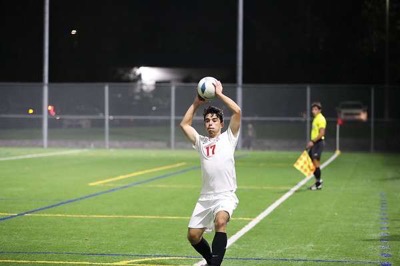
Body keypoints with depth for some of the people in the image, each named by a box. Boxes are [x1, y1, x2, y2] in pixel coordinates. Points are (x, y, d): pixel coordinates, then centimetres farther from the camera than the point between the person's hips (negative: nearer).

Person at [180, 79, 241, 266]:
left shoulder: (228, 138, 6)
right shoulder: (201, 142, 17)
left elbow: (237, 111, -4)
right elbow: (184, 124, 15)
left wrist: (219, 94, 2)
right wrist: (196, 103, 14)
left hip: (225, 196, -5)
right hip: (205, 197, 5)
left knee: (220, 222, -34)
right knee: (193, 236, 4)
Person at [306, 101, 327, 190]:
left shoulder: (321, 119, -13)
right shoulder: (315, 119, 16)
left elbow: (321, 133, -21)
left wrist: (313, 141, -23)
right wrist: (311, 142, 18)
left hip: (318, 143, -10)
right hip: (314, 143, 10)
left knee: (316, 162, -8)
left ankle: (318, 184, -1)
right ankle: (318, 180, 21)